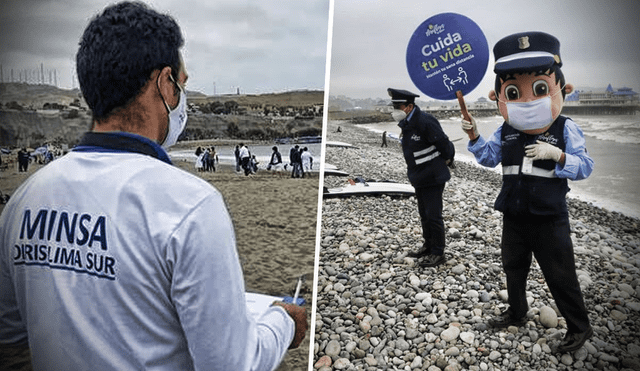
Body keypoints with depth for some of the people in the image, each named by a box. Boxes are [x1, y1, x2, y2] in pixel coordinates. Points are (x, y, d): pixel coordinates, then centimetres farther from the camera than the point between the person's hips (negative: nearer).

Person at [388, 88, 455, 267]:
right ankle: (428, 246, 34)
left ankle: (438, 253, 10)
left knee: (433, 215, -2)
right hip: (419, 178, 9)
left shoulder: (425, 122, -22)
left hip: (433, 178, -9)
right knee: (424, 214, 19)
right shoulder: (407, 124, 7)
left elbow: (444, 144, -17)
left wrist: (446, 160, 0)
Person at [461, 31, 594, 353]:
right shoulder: (505, 131, 3)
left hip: (549, 219, -5)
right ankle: (517, 313, 39)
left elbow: (585, 167, -10)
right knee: (513, 268, 19)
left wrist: (557, 155, -27)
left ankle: (579, 327, 23)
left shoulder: (565, 129, -8)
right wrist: (474, 136, -8)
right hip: (514, 216, 5)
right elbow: (489, 157, 7)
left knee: (560, 275, 4)